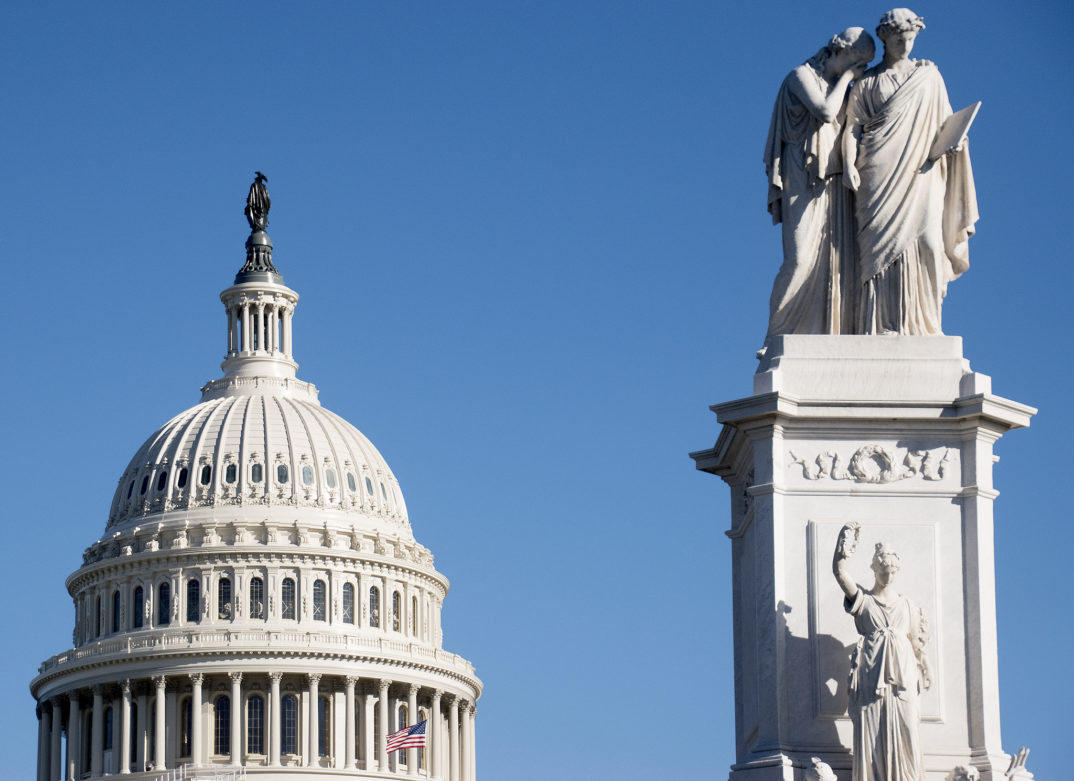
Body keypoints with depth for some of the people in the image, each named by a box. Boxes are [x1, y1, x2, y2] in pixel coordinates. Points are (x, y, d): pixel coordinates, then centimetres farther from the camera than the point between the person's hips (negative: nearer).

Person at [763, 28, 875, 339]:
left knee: (838, 262, -6)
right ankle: (777, 337, -14)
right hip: (805, 181, -7)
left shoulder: (839, 87, 21)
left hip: (834, 183, 7)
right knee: (801, 258, -18)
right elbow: (825, 112, -17)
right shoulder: (801, 76, -1)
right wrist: (846, 77, -6)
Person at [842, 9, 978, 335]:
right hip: (880, 177, -1)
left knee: (925, 242, -13)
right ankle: (882, 328, -17)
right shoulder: (866, 83, 14)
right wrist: (849, 164, -11)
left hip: (920, 172, 1)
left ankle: (921, 324, -13)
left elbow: (945, 121, 18)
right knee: (881, 244, -12)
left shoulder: (929, 75, 18)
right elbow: (852, 126, 6)